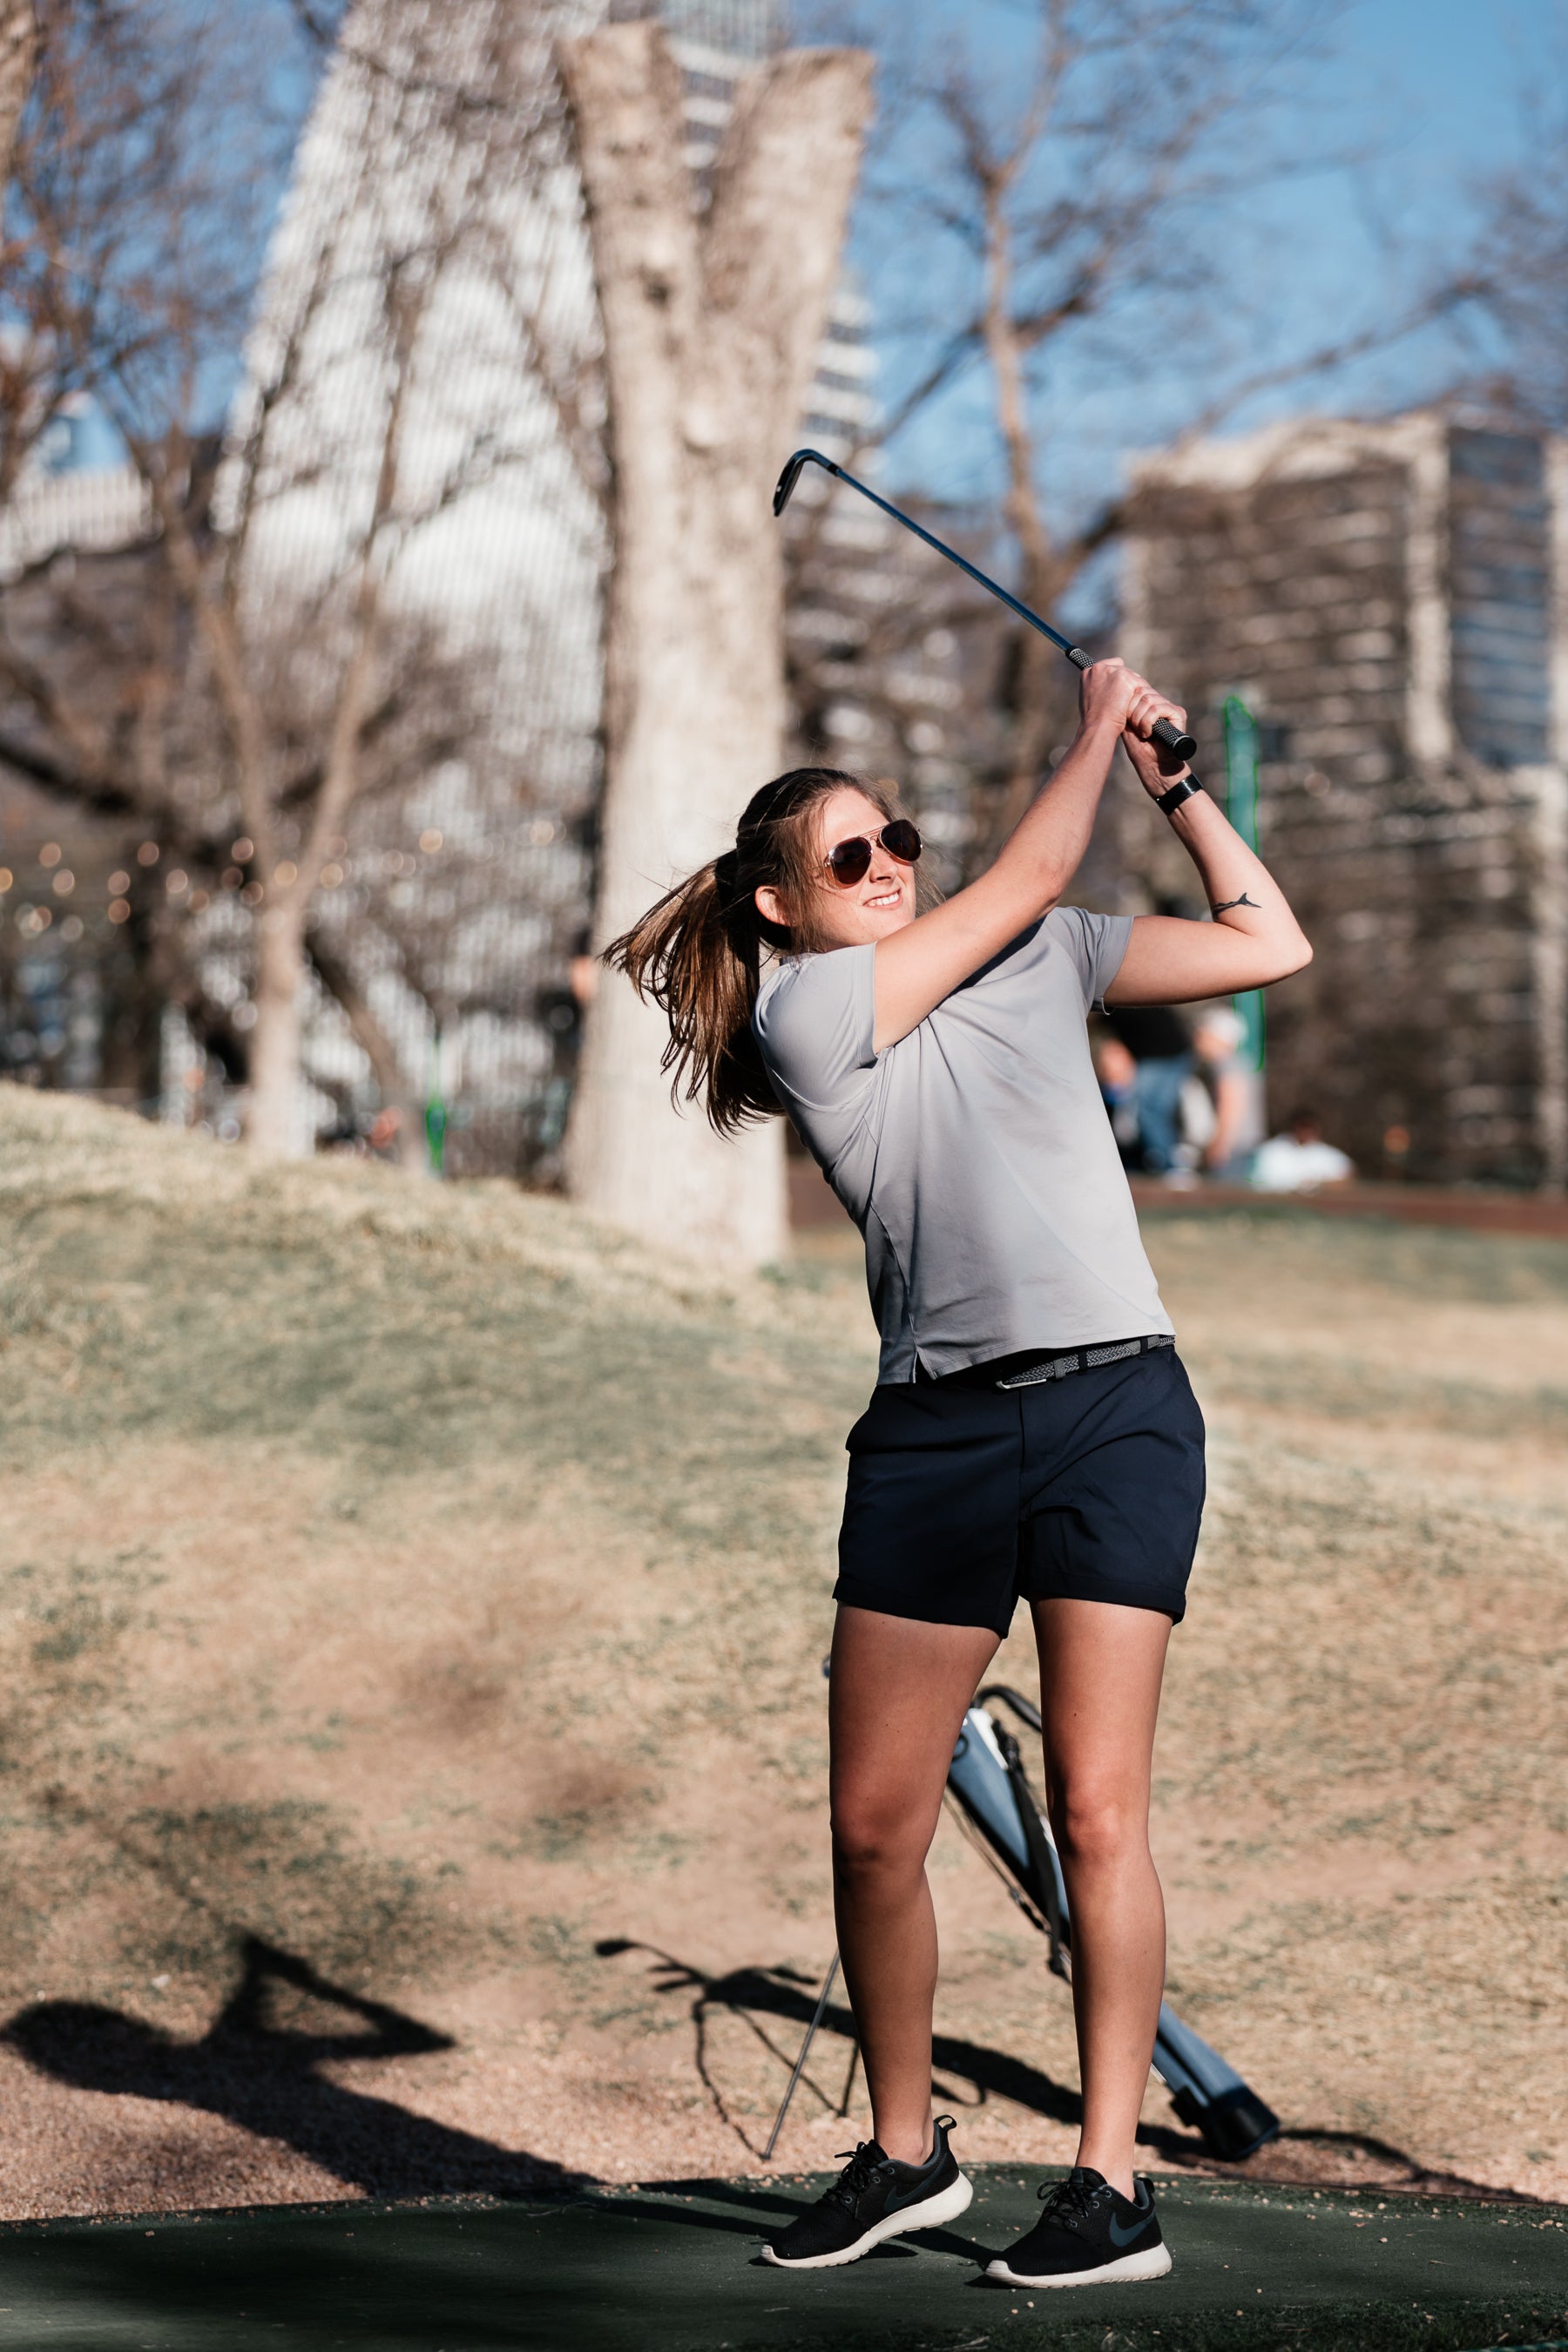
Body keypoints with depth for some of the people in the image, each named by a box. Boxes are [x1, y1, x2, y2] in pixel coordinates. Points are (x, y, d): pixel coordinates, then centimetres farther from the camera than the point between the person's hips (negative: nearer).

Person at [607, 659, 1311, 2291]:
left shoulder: (1043, 960, 14)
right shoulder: (802, 1010, 3)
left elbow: (1269, 945, 15)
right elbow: (1021, 883, 3)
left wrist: (1174, 777, 12)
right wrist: (1098, 729, 16)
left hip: (1115, 1409, 1)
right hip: (935, 1431, 0)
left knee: (1095, 1807, -6)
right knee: (874, 1822, 2)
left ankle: (1112, 2183, 0)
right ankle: (905, 2152, 22)